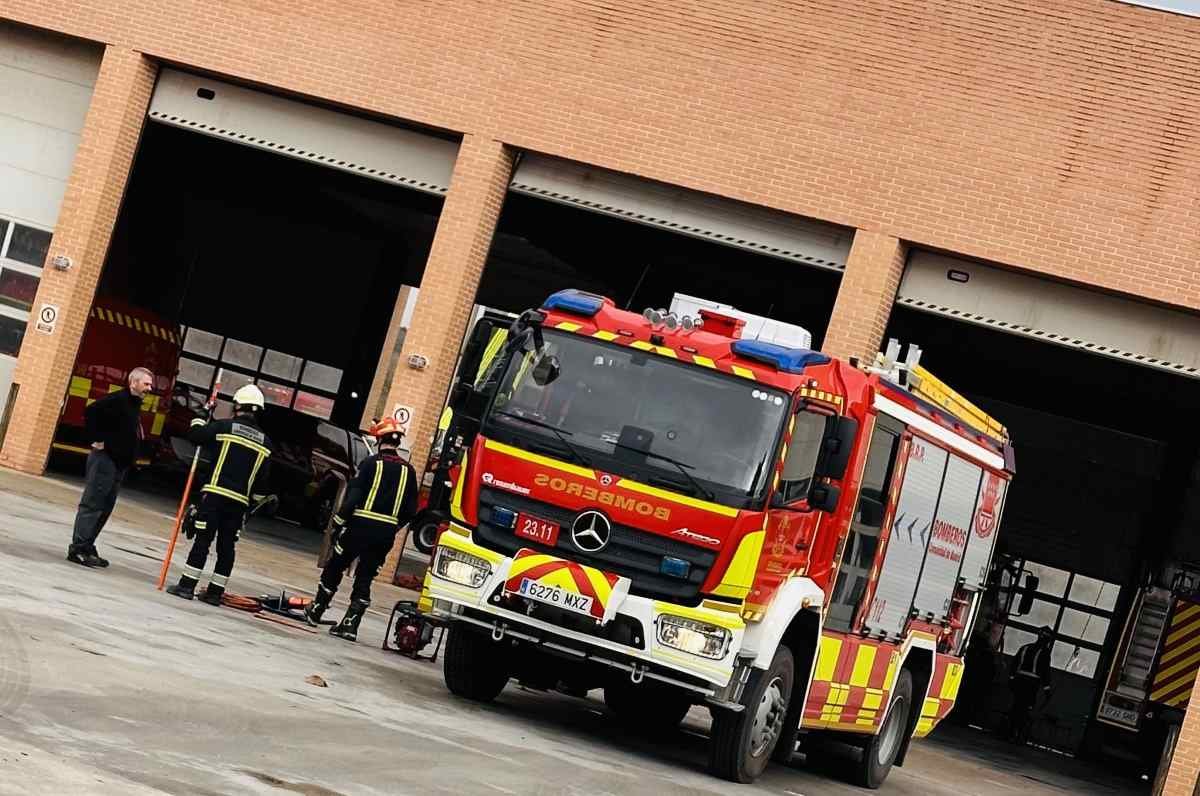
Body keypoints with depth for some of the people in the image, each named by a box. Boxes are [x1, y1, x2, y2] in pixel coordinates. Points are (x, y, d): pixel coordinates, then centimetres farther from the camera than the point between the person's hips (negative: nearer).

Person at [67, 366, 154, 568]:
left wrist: (129, 458, 14)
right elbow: (91, 411, -26)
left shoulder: (135, 405, 16)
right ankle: (78, 548, -10)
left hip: (119, 463, 10)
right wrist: (96, 440, -21)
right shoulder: (118, 400, -14)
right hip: (105, 458, -10)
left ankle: (86, 547, 17)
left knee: (105, 507, 12)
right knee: (92, 504, -9)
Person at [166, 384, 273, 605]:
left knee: (203, 539, -2)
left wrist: (198, 424, 23)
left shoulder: (225, 427, -4)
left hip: (215, 493, -4)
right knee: (226, 545, 8)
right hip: (240, 500, 4)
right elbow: (262, 475, 11)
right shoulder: (264, 442, 9)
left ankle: (187, 585, -3)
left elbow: (194, 436, 3)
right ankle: (215, 592, 10)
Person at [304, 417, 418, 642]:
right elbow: (410, 509, 7)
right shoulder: (408, 471, 5)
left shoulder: (371, 463, -7)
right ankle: (350, 624, 1)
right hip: (386, 534, 3)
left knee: (334, 569, 13)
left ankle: (316, 611, 21)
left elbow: (352, 496, -11)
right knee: (364, 578, 8)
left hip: (360, 526, -3)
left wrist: (338, 522, -3)